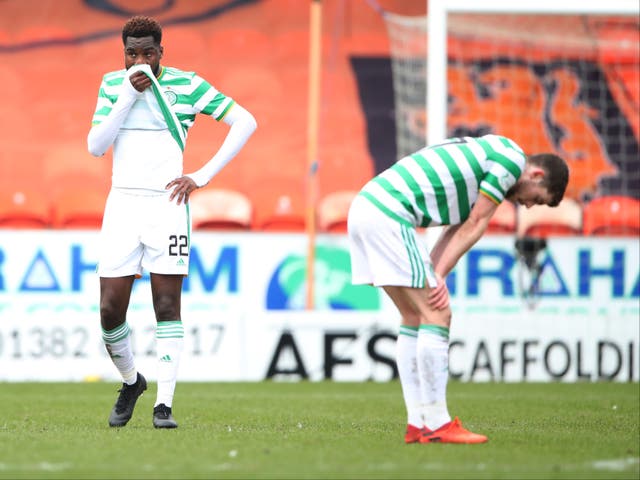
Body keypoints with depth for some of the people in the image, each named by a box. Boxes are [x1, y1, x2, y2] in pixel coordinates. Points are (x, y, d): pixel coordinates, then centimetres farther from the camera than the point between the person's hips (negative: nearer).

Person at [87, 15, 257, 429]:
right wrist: (129, 95, -12)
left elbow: (245, 121, -1)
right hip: (122, 205, 3)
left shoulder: (186, 84, -2)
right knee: (110, 311, -2)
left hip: (166, 205, -3)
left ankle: (164, 405, -2)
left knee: (167, 308, -6)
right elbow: (96, 146, -3)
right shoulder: (112, 84, 6)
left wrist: (203, 176, -5)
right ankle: (131, 382, 24)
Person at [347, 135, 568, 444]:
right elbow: (474, 226, -3)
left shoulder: (487, 156, 27)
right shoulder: (512, 158, -2)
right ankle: (437, 424, -5)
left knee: (414, 317, 14)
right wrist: (439, 274, -1)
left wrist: (434, 274, 2)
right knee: (436, 315, -7)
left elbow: (459, 229, 16)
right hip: (389, 215, -10)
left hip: (364, 209, 10)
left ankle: (418, 423, 14)